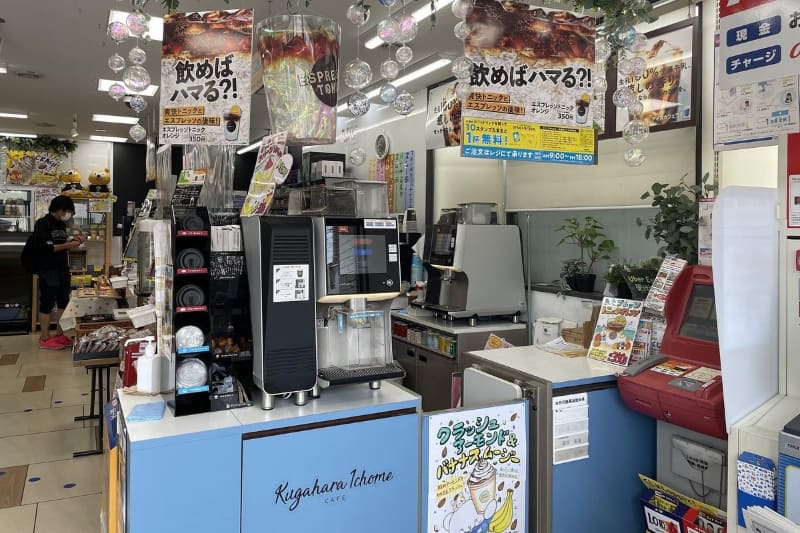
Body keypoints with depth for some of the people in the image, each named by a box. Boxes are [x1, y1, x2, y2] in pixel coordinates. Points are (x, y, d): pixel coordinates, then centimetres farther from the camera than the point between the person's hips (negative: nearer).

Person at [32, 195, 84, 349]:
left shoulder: (62, 224, 13)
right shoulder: (43, 224, -12)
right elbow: (44, 248, -19)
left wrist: (72, 241, 3)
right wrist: (67, 245, -21)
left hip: (63, 269, 8)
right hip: (48, 271, -8)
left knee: (63, 302, 11)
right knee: (47, 304, -2)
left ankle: (59, 335, 21)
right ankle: (45, 338, 6)